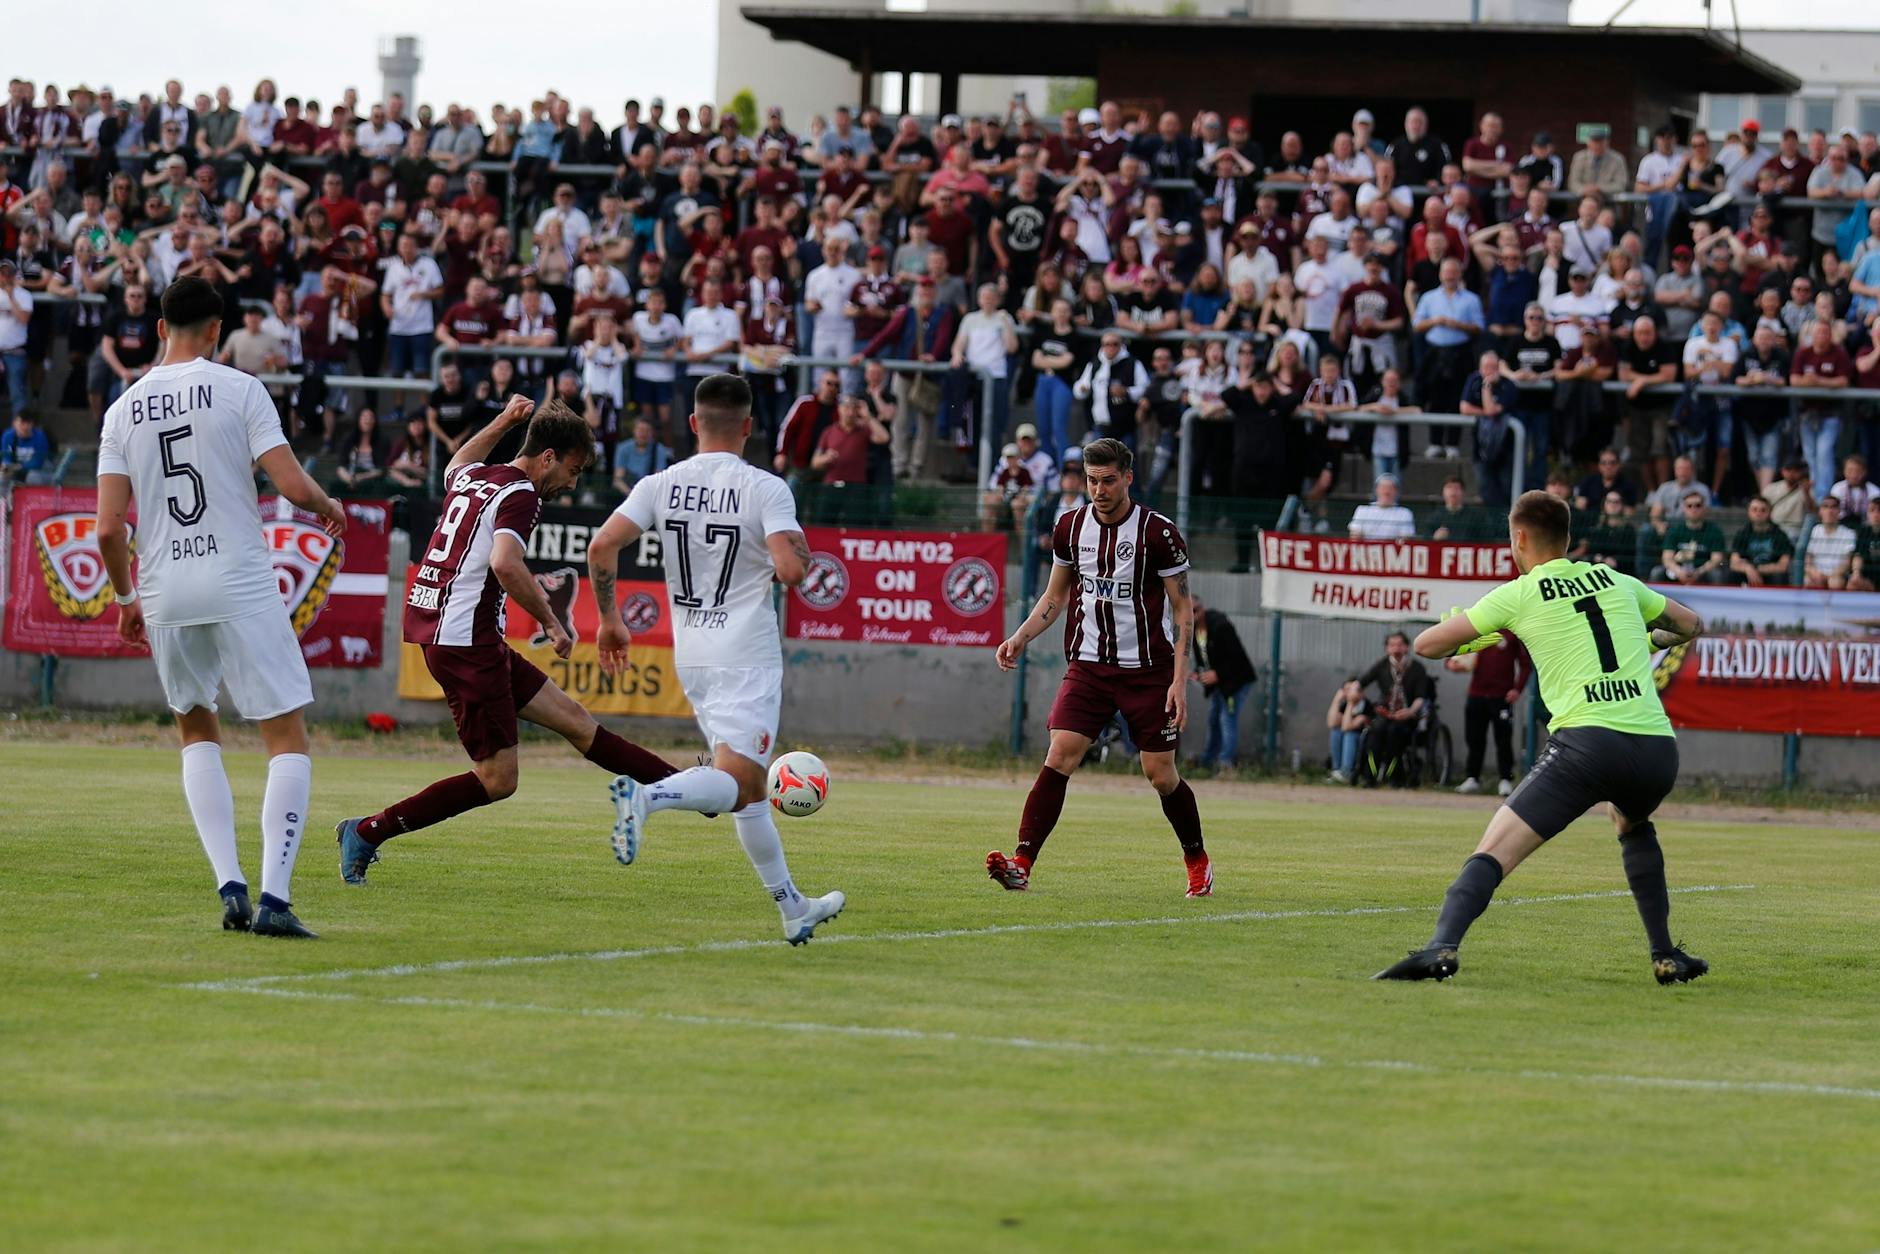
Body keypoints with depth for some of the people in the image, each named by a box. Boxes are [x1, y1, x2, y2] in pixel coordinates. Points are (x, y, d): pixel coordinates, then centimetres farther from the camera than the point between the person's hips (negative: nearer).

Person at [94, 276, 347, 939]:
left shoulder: (123, 410, 6)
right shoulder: (239, 390, -4)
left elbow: (109, 527, 2)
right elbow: (294, 486, -11)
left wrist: (125, 597, 18)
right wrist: (329, 508, 11)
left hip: (163, 593, 4)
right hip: (241, 586, -4)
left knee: (197, 731, 23)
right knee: (289, 738, 2)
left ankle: (229, 885, 8)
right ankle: (274, 896, -13)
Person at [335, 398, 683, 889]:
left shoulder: (474, 477, 14)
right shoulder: (519, 495, -13)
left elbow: (456, 467, 41)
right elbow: (505, 564, -30)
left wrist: (504, 421, 42)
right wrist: (552, 623, -20)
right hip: (465, 642, -11)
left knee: (573, 719, 12)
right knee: (498, 782, -5)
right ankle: (367, 832, -2)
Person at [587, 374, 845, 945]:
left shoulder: (660, 485, 2)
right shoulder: (765, 489, -11)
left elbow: (602, 547, -7)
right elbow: (791, 569, -22)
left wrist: (609, 619, 5)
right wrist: (801, 553, 2)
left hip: (691, 657, 6)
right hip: (746, 657, -6)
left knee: (750, 789, 14)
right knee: (736, 782, -10)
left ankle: (793, 908, 19)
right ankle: (647, 796, -38)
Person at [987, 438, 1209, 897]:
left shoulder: (1158, 533, -9)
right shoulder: (1071, 527, 3)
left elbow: (1182, 609, -5)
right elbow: (1055, 597, 16)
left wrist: (1179, 679, -11)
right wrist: (1019, 639, 0)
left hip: (1147, 669, -3)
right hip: (1087, 665, 3)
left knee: (1161, 776, 3)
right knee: (1058, 758, -14)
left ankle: (1197, 861, 27)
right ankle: (1021, 864, -20)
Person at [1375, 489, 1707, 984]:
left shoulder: (1519, 595, 9)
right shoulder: (1617, 583, 20)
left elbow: (1426, 644, 14)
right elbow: (1690, 625, 36)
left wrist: (1473, 642, 35)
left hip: (1588, 743, -5)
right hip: (1658, 749, 5)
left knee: (1493, 851, -7)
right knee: (1632, 824, 36)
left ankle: (1441, 946, -31)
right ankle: (1666, 956, 29)